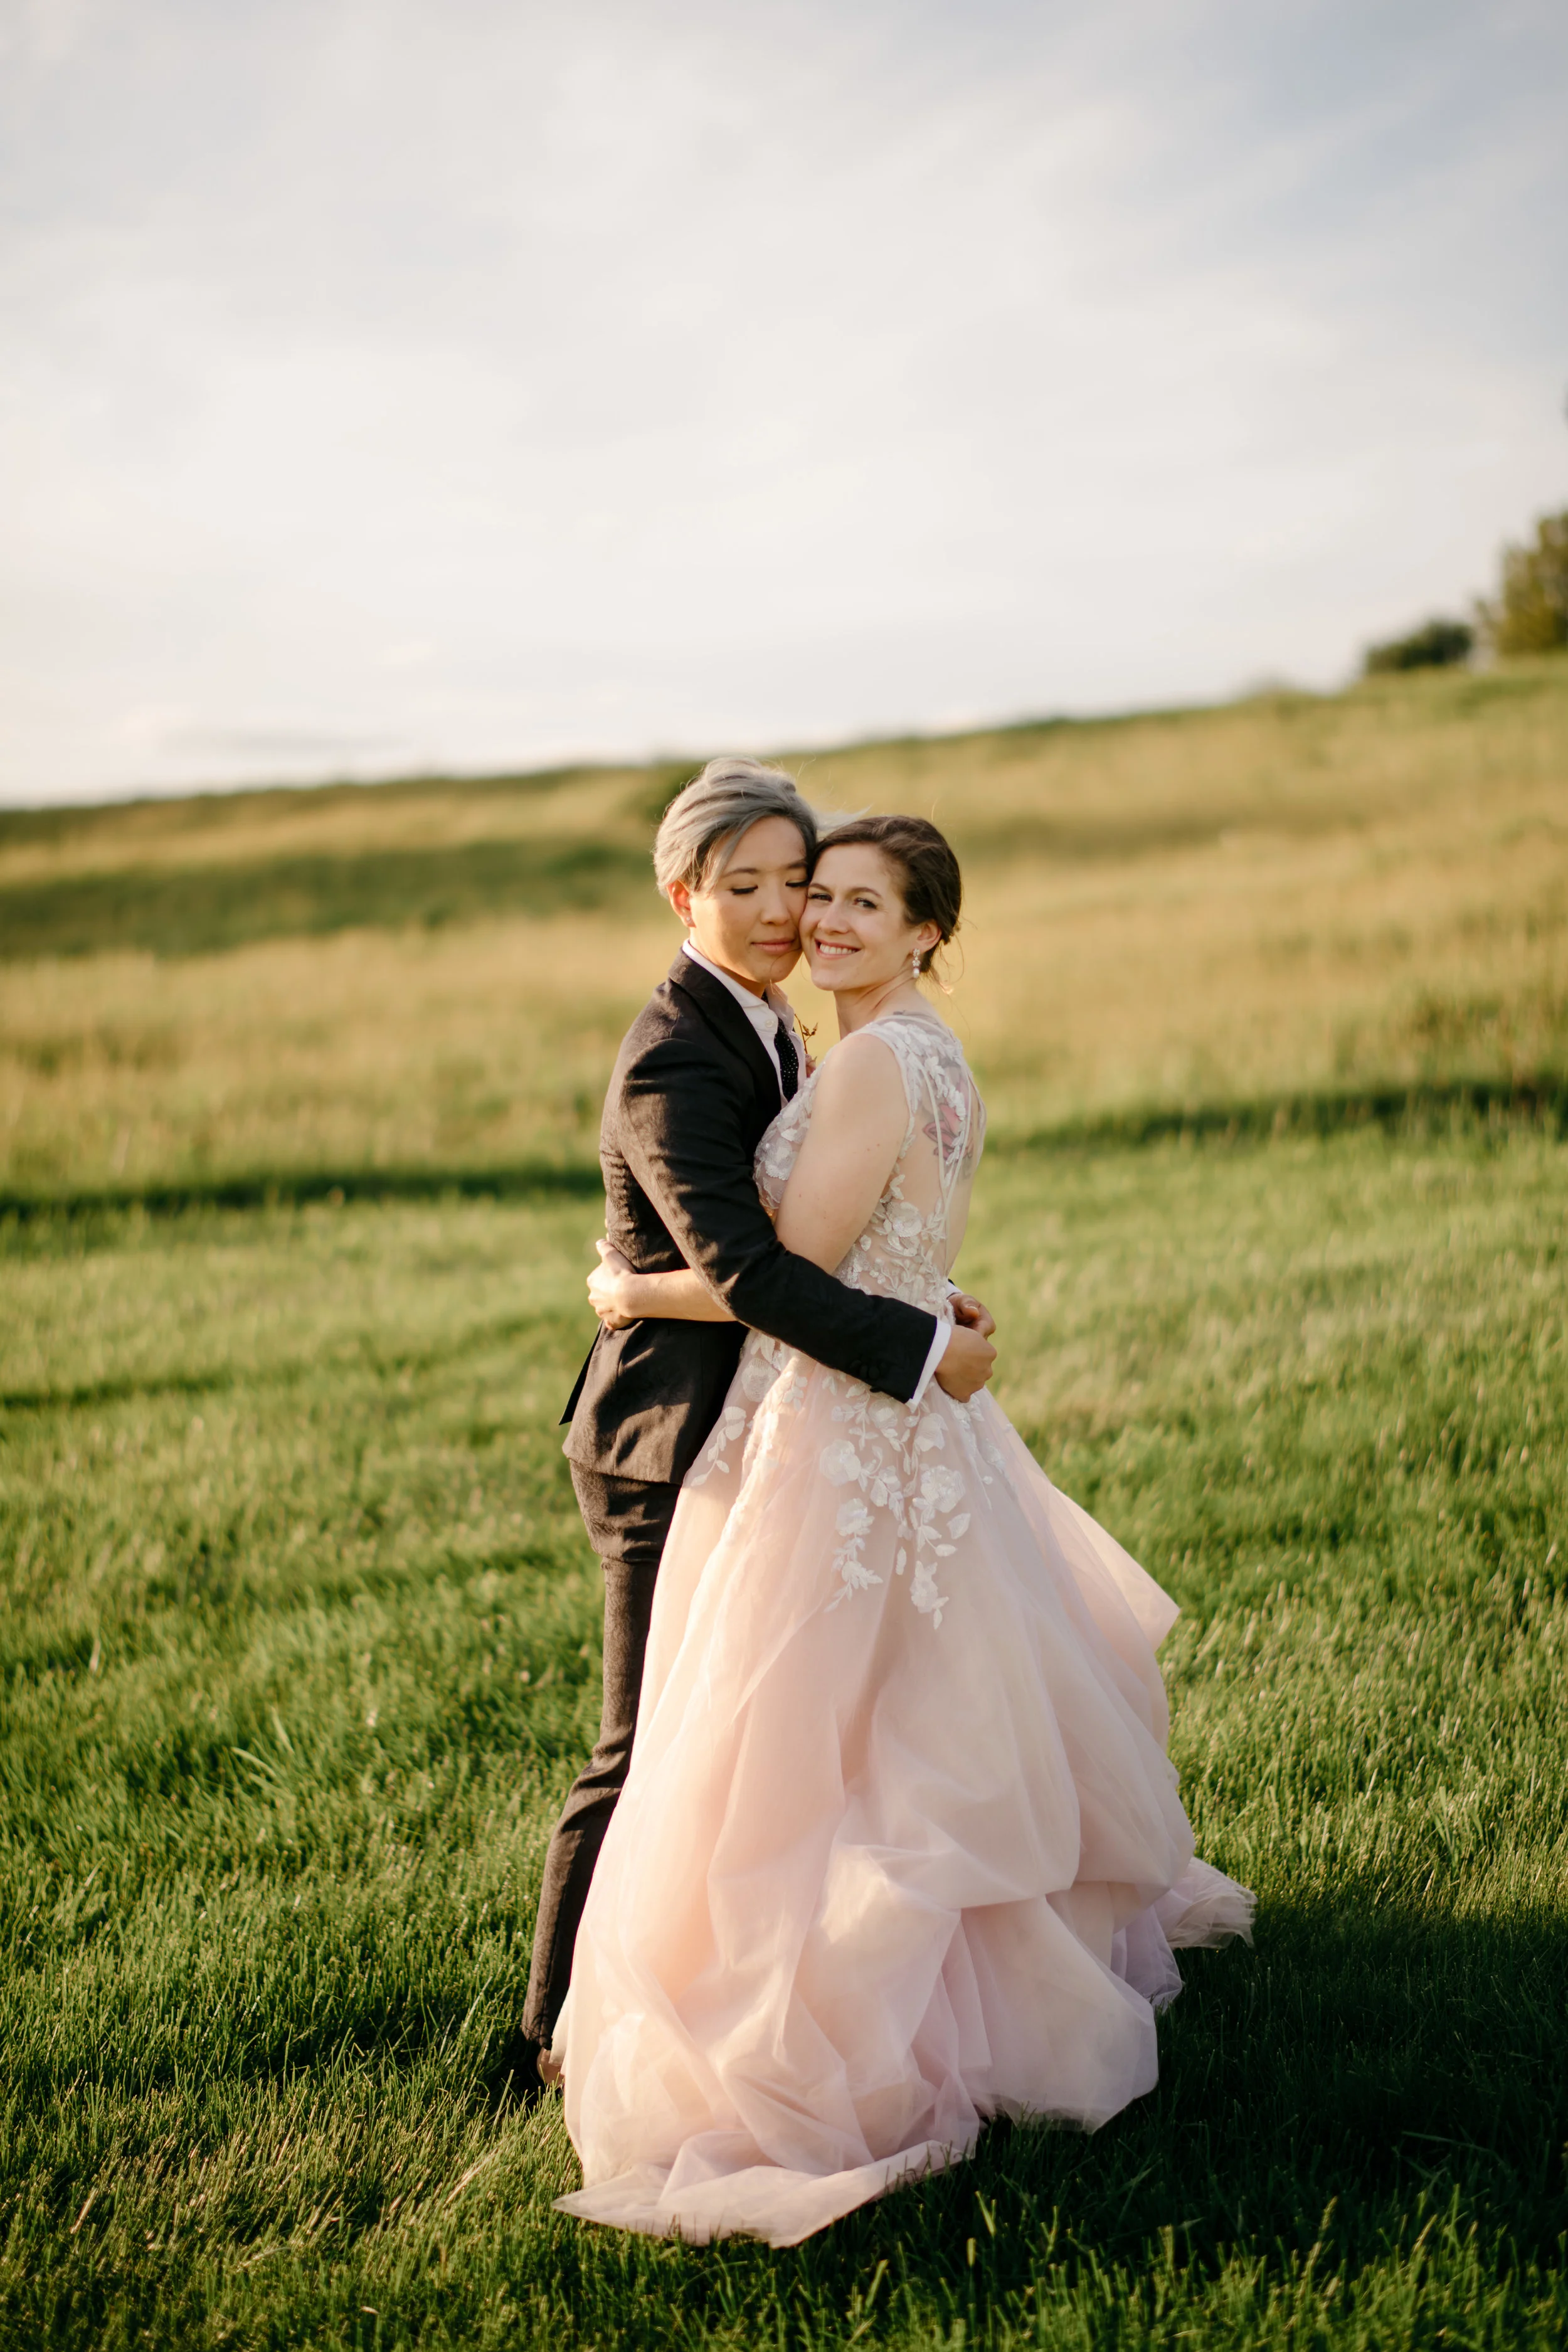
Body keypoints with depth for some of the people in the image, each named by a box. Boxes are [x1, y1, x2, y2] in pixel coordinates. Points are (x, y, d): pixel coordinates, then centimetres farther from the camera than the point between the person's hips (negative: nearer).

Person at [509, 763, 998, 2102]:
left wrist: (925, 1303, -2)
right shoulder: (673, 1061, -22)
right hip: (670, 1448, -9)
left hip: (745, 1429, 9)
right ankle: (561, 2042, 14)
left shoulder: (767, 1026, 10)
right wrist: (919, 1349, -31)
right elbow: (739, 1263, -32)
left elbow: (803, 1232, 14)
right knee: (651, 1753, 0)